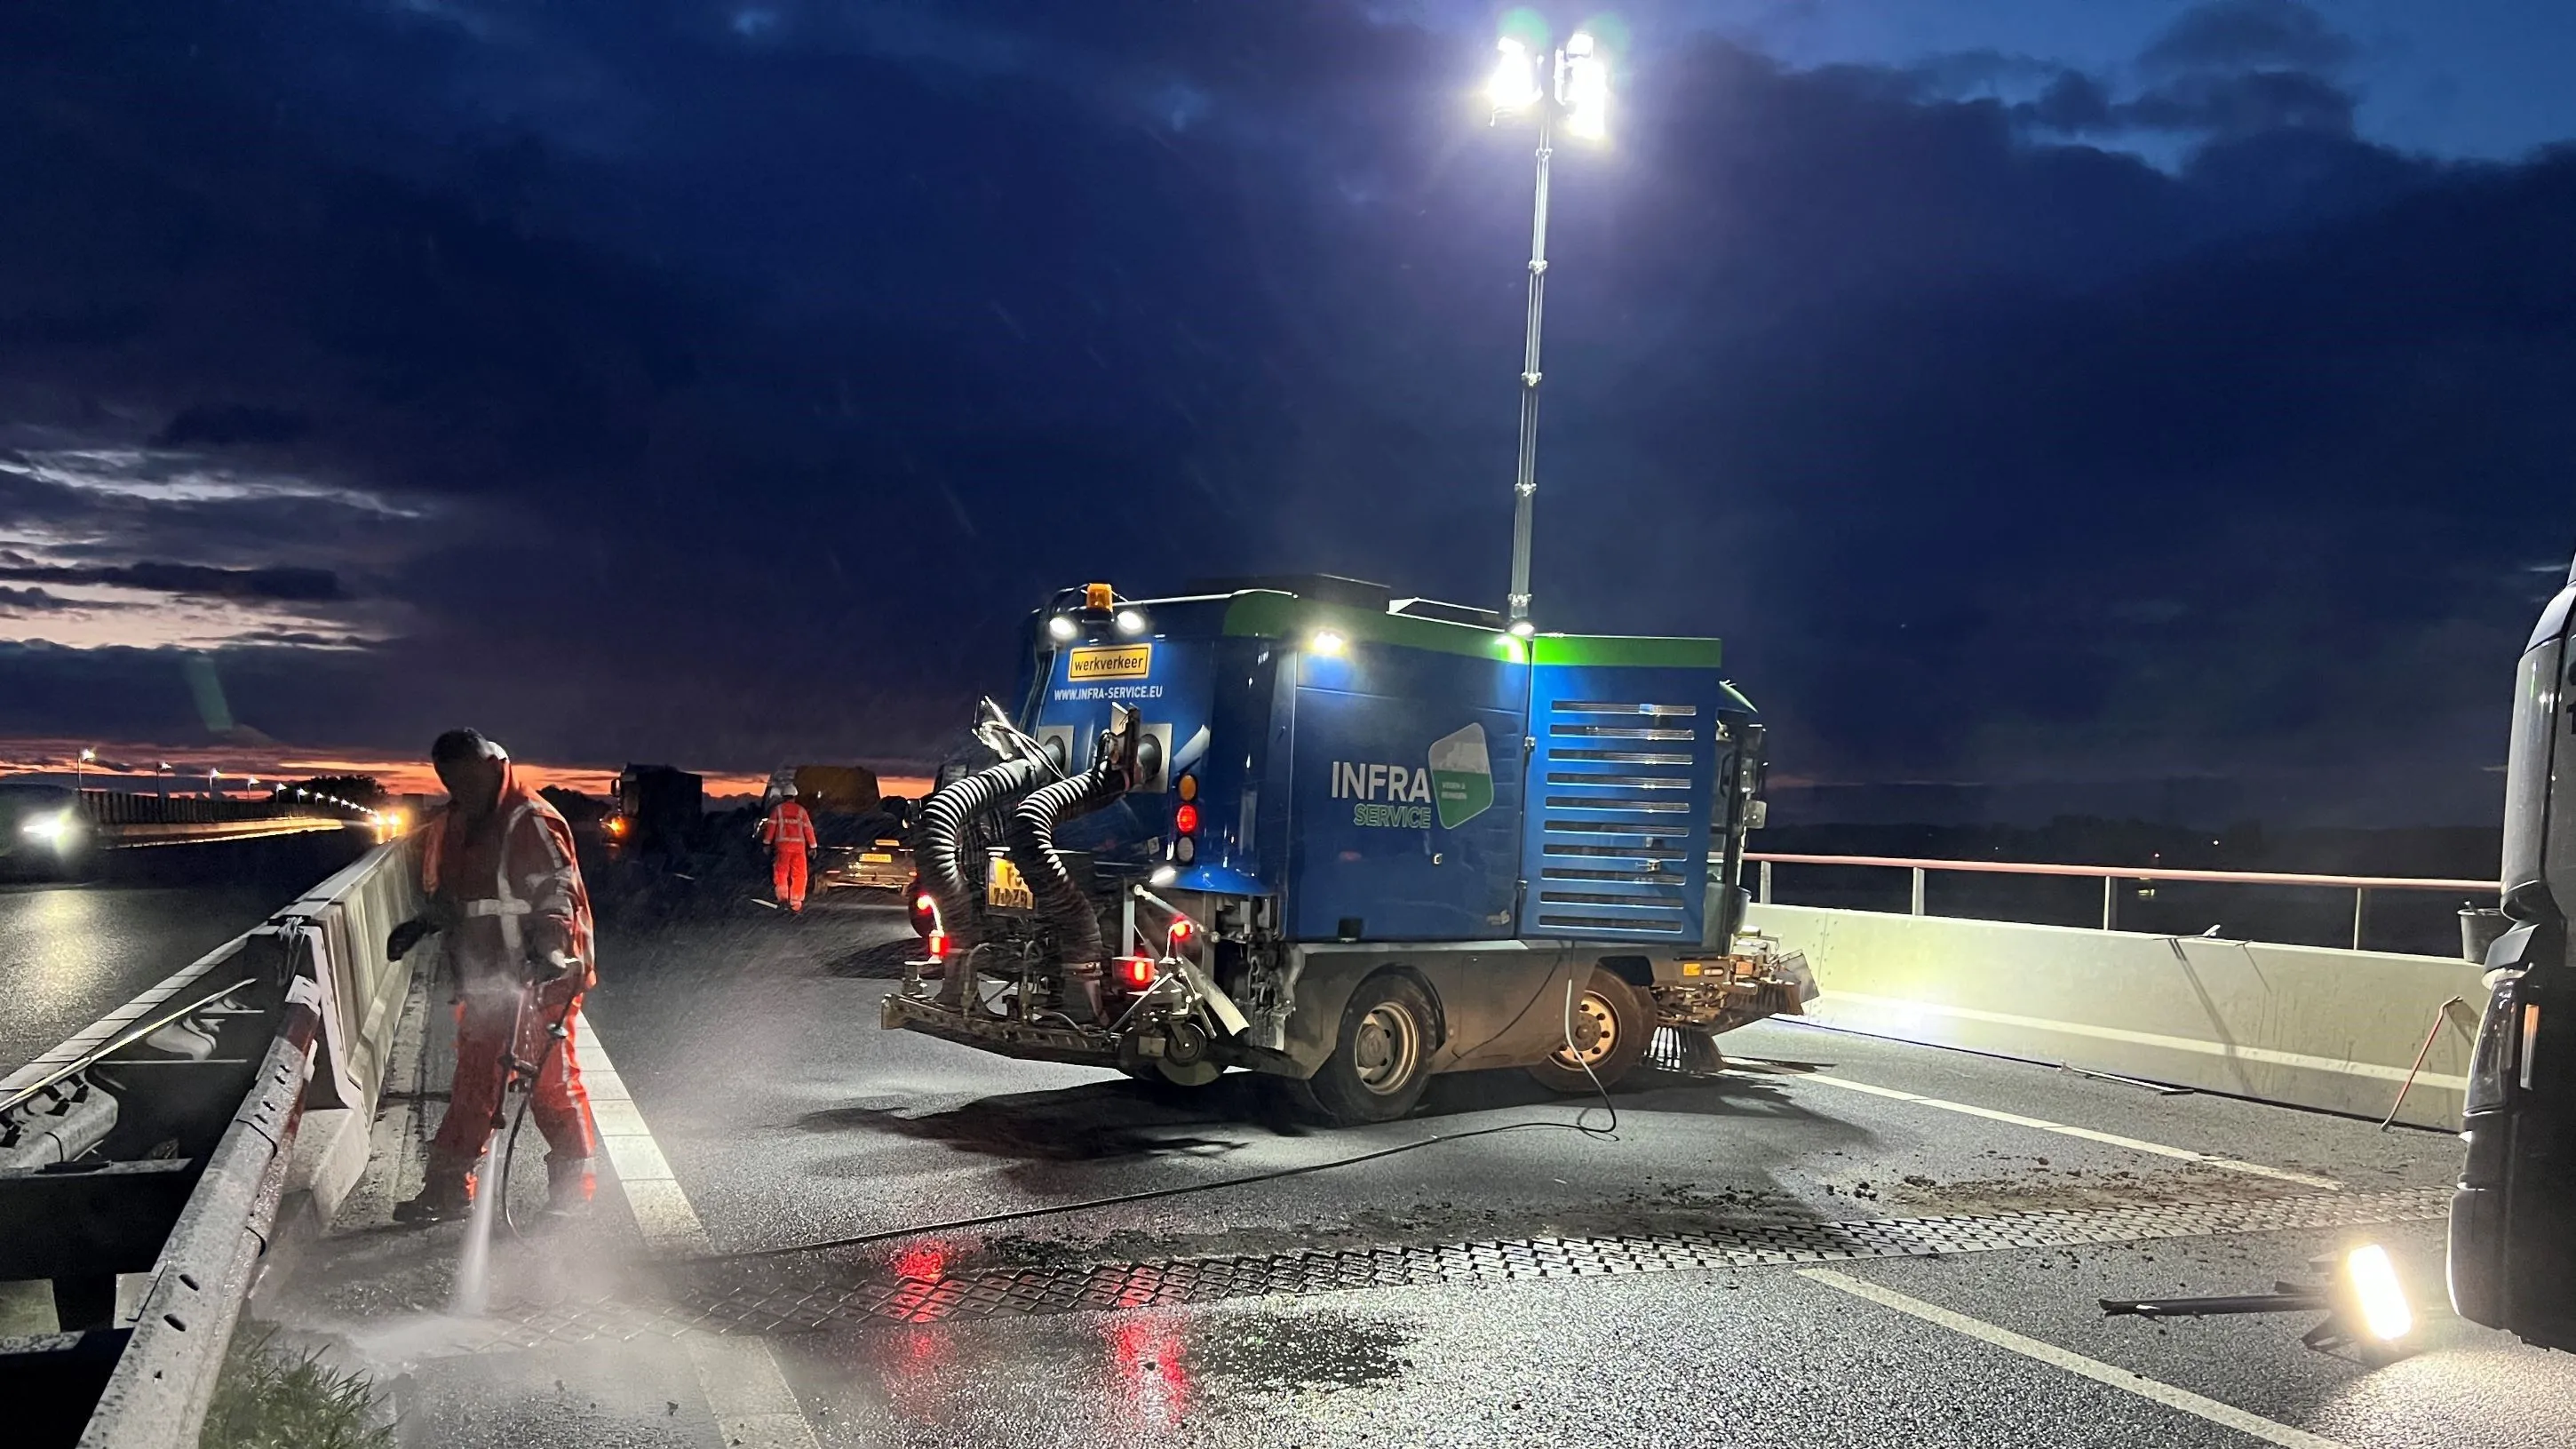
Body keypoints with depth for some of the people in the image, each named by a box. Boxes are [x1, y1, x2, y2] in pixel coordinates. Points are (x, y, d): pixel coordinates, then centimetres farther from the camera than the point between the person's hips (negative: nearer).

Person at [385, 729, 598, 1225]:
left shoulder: (532, 822, -12)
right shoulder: (456, 826, 15)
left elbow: (557, 893, -20)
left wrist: (549, 948, -33)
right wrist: (422, 924, 13)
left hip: (540, 978, -8)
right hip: (486, 978, 8)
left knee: (551, 1079, -4)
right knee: (475, 1078, 12)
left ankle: (573, 1184, 8)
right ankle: (448, 1186, 19)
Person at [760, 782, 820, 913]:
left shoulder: (778, 809, 6)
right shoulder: (801, 810, 9)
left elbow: (771, 826, 1)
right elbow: (808, 828, 8)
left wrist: (766, 843, 6)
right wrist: (813, 846, 12)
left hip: (782, 845, -1)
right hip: (799, 845, 1)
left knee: (781, 872, 10)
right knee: (798, 875, 4)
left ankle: (783, 897, -7)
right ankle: (796, 906, 3)